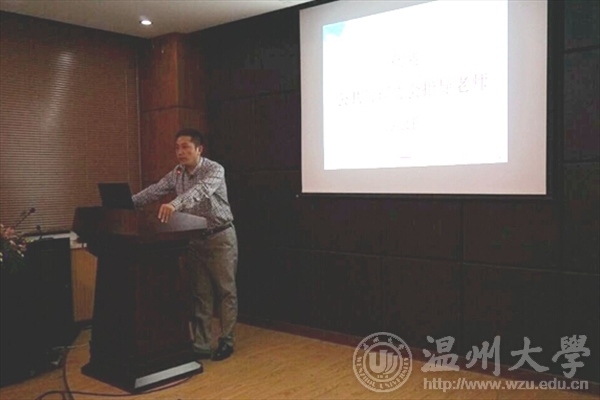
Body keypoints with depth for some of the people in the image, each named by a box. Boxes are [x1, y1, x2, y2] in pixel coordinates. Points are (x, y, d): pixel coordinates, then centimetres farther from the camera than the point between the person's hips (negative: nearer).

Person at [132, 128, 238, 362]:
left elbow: (200, 191, -34)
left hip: (220, 237, -6)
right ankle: (201, 345, 13)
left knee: (225, 290, 3)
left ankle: (226, 341, 14)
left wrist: (175, 204, -51)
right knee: (199, 293, 7)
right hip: (195, 238, 6)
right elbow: (155, 191, 2)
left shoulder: (214, 170, -16)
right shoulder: (176, 174, 5)